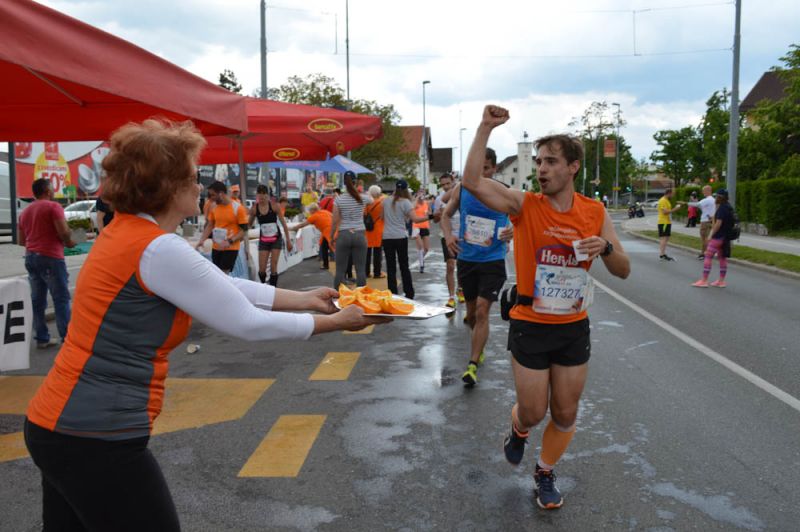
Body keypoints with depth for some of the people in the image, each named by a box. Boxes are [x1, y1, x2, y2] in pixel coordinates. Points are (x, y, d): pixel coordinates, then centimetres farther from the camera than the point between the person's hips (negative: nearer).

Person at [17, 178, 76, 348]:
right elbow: (64, 232, -17)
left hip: (30, 258, 7)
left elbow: (20, 241, 19)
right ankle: (67, 338, -3)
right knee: (61, 299, -3)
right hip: (50, 258, -7)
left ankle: (41, 338, 12)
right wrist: (69, 242, 1)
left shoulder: (25, 212, 17)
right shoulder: (53, 206, -7)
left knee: (38, 300, 9)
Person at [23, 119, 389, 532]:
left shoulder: (127, 232, 7)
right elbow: (249, 324, -16)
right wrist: (334, 322, -4)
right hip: (95, 439, -9)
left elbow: (223, 287, 11)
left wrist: (304, 299, 12)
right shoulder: (158, 249, -21)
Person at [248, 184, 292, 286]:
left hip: (276, 239, -1)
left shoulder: (274, 205, -9)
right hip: (263, 241, 1)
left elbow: (283, 223, -3)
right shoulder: (254, 208, -6)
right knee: (262, 269, -2)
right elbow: (248, 225, 8)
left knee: (273, 267, -3)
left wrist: (288, 240, -2)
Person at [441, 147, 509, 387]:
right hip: (466, 258, 3)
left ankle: (472, 365, -3)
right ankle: (479, 347, 43)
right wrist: (449, 234, -10)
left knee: (482, 311, -11)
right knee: (472, 312, 15)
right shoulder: (461, 188, -1)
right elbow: (446, 215, 11)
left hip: (492, 261, -3)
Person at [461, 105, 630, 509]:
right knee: (533, 412, 6)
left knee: (565, 413, 13)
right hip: (530, 327, -2)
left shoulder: (595, 213, -2)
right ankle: (518, 431, 44)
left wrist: (606, 247, -20)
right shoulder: (525, 205, -10)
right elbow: (472, 182, -24)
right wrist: (485, 128, -26)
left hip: (574, 328, 3)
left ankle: (546, 473, 38)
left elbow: (623, 271, 1)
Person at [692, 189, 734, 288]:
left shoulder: (721, 208, -17)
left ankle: (704, 281, -7)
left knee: (708, 257, -6)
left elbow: (718, 223, -21)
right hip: (726, 237, 10)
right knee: (722, 258, 12)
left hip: (718, 236, -10)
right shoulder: (729, 207, 12)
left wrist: (711, 235, -15)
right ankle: (721, 281, 16)